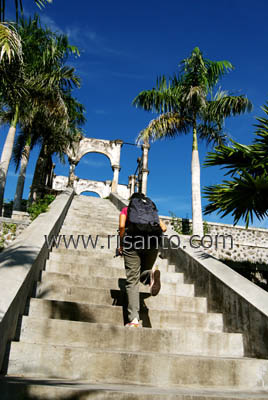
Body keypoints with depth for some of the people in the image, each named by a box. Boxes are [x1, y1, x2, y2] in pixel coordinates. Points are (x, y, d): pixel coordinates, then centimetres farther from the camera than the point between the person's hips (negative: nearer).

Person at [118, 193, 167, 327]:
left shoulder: (126, 210, 19)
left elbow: (122, 226, 0)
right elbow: (163, 228, 12)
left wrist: (121, 244, 8)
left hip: (132, 240, -2)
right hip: (151, 243, 2)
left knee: (132, 280, -1)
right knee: (143, 273, 18)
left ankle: (134, 319, -13)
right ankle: (151, 273, -21)